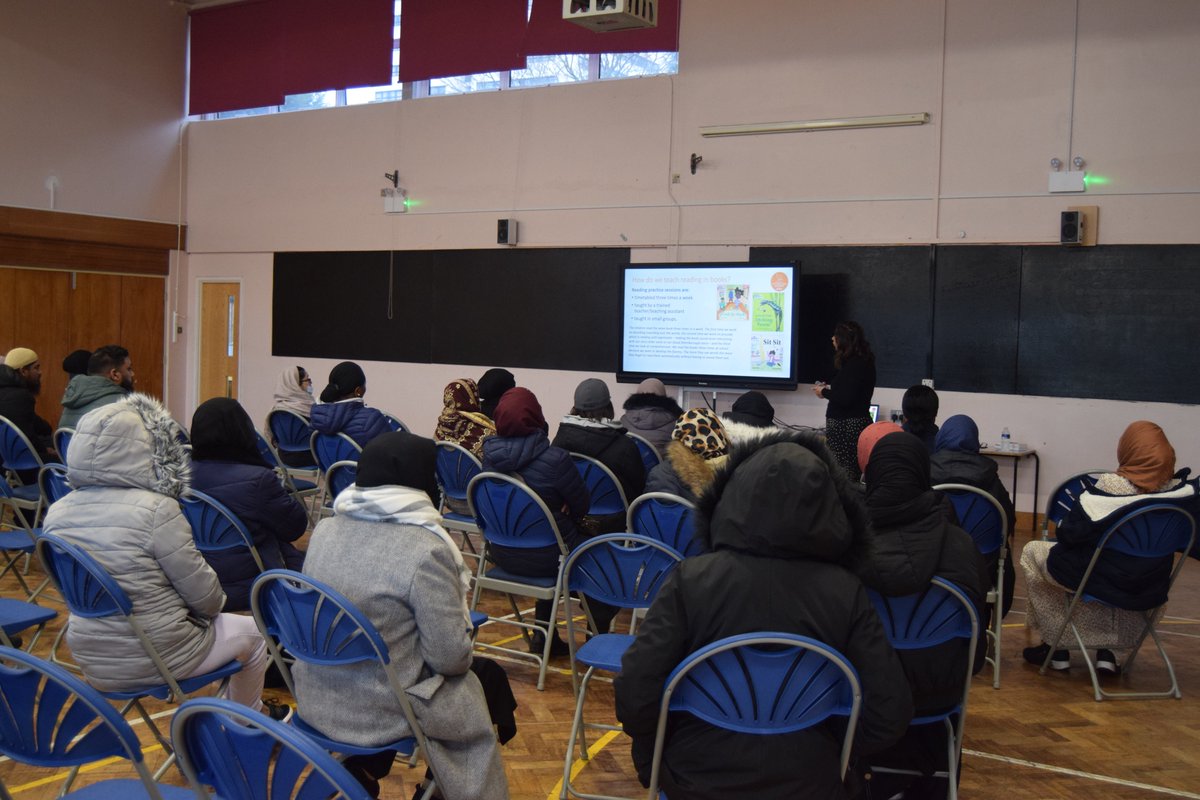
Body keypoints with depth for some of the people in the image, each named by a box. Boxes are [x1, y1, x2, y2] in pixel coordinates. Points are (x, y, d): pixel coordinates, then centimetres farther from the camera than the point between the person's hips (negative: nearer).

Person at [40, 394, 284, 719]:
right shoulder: (156, 509, -25)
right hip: (157, 658, -6)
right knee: (251, 632, 21)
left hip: (92, 659, 7)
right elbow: (204, 595, -18)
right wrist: (215, 603, 7)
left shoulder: (57, 513, -5)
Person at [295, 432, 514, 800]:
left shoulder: (325, 530, -3)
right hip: (379, 712, -7)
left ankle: (362, 769, 26)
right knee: (488, 676, 17)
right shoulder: (426, 549, -22)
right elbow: (450, 658, -19)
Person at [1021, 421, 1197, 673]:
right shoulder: (1182, 491, -10)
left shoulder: (1110, 487, -23)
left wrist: (1062, 524, 3)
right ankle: (1107, 652, 28)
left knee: (1032, 552, 19)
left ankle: (1056, 647, 22)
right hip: (1151, 589, 5)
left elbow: (1068, 534, -19)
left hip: (1100, 579, -5)